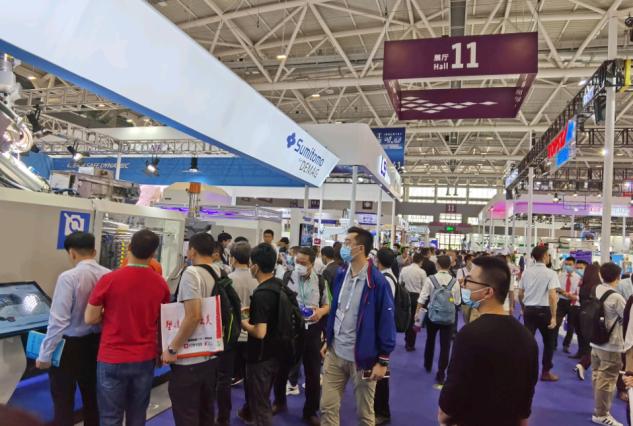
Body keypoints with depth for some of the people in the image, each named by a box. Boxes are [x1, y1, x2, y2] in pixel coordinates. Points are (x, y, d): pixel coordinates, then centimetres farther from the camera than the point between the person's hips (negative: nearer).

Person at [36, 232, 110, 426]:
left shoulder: (69, 277, -20)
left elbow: (59, 321, -20)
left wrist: (45, 354, -10)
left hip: (69, 346, -5)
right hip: (96, 343, 5)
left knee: (63, 402, 11)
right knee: (92, 397, 21)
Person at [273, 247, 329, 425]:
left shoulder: (320, 281, -3)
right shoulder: (287, 278, -5)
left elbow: (327, 305, 6)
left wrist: (321, 312, -15)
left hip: (311, 332, 0)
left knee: (313, 373, 8)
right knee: (281, 368, 15)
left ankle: (310, 411, 28)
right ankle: (279, 402, 41)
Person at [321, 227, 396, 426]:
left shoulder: (377, 281, -18)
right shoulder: (341, 275, 2)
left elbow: (387, 321, -15)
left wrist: (383, 360, -13)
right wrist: (328, 340, 15)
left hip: (363, 357, -5)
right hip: (335, 353, 6)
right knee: (328, 407, 14)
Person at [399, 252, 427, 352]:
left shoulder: (404, 269, 0)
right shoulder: (422, 272, -11)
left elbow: (400, 283, 3)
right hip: (417, 297, -4)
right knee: (415, 320, 8)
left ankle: (407, 342, 30)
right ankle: (410, 344, 15)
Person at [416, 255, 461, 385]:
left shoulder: (430, 279, -12)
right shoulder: (455, 282, -9)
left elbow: (422, 298, -8)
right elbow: (457, 302, -2)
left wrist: (417, 312, 3)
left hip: (432, 315, 1)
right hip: (449, 317, -1)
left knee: (430, 341, 22)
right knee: (445, 346, 6)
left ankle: (428, 365, 40)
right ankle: (441, 375, 7)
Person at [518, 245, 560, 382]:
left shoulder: (526, 272, 4)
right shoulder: (550, 273, -10)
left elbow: (520, 294, 7)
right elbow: (552, 296, -19)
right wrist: (553, 316, -16)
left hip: (529, 310, 3)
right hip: (544, 310, -3)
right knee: (549, 342, 16)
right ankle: (546, 372, 25)